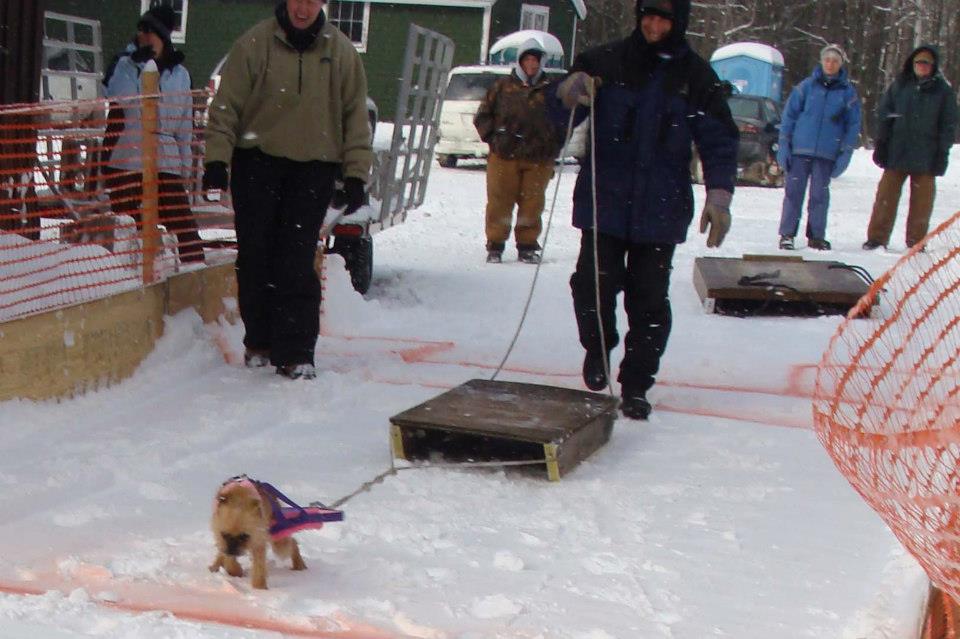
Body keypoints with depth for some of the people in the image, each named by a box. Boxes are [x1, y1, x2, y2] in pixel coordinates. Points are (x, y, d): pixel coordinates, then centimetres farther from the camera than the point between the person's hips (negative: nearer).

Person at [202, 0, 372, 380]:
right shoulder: (255, 44, -4)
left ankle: (295, 352, -2)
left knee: (297, 262, -6)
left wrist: (355, 174, 1)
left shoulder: (340, 52, 1)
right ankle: (259, 342, 19)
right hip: (256, 163, 0)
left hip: (314, 168, 0)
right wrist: (217, 158, -10)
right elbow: (227, 105, -2)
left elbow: (355, 116, 6)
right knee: (255, 255, 4)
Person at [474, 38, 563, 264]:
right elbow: (482, 116, 12)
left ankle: (527, 246, 15)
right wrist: (493, 135, -1)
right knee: (499, 203, 1)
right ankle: (495, 246, 10)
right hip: (504, 157, -1)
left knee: (532, 204, 4)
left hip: (539, 160, 1)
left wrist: (553, 145, 6)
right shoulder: (503, 86, 6)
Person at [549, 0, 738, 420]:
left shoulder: (696, 77, 3)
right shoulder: (606, 62, 0)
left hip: (660, 210, 1)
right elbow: (558, 114, 3)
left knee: (649, 300, 2)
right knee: (594, 284, -6)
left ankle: (636, 385, 17)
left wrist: (719, 195, -7)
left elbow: (719, 140, 5)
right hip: (604, 201, 0)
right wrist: (569, 93, -21)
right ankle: (598, 347, 26)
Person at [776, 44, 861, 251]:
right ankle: (787, 234, 5)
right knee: (794, 191, -1)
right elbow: (789, 115, 5)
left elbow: (853, 125, 6)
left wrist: (845, 154, -2)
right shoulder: (806, 86, 3)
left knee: (820, 194, 5)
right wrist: (784, 146, -1)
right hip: (800, 150, 0)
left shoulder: (848, 92, 5)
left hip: (827, 154, 0)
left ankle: (816, 236, 14)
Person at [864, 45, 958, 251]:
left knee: (922, 200, 2)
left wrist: (942, 153, -3)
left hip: (926, 155, -1)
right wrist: (881, 144, 2)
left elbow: (949, 125, 4)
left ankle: (916, 242, 10)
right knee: (886, 196, 1)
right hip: (896, 153, 1)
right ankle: (877, 238, 7)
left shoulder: (943, 90, 4)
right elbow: (883, 114, 9)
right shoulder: (899, 85, 7)